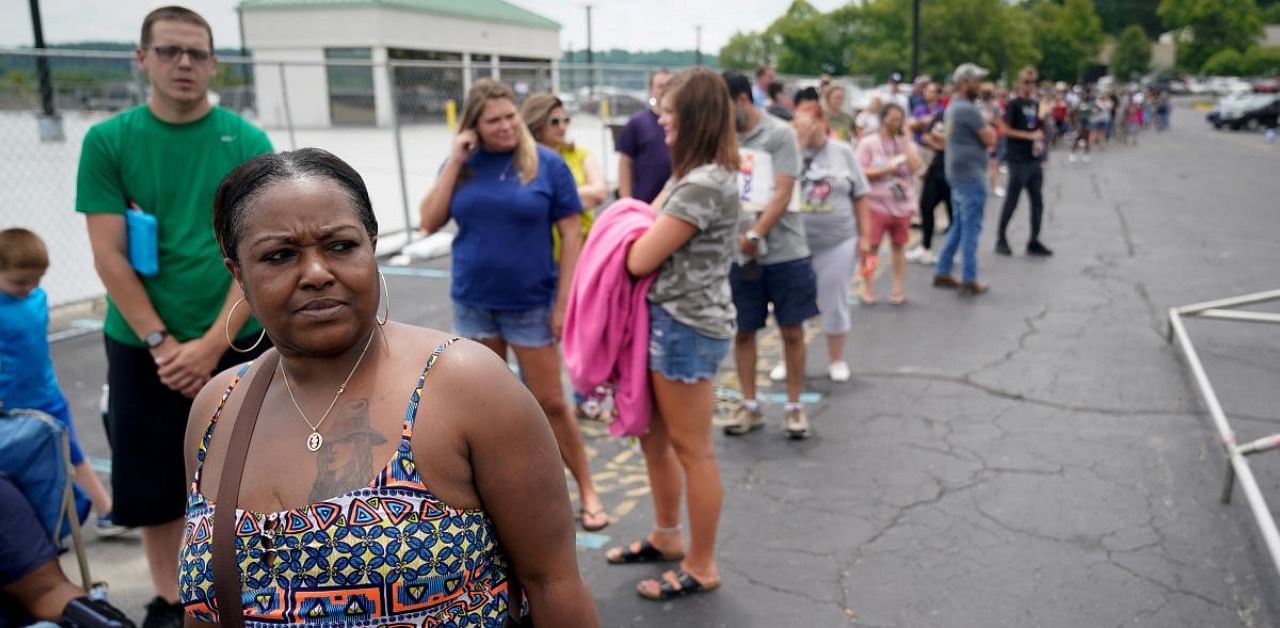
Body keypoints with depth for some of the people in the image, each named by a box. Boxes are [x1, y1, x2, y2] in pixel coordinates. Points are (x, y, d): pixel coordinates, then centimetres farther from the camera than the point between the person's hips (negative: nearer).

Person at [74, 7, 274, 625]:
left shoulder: (248, 142, -3)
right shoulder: (107, 141, -1)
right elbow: (109, 257, -5)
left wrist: (211, 344, -14)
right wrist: (162, 343, -12)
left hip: (238, 341, 0)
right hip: (143, 345, 1)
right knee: (152, 481, 10)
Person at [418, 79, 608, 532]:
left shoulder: (547, 164, -8)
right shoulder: (462, 164, 1)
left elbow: (571, 234, -7)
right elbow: (430, 222, -5)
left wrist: (562, 302, -11)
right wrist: (455, 161, -11)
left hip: (531, 304, -3)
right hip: (473, 303, 3)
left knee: (550, 403, 3)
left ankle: (586, 490, 19)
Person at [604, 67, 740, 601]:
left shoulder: (702, 185, -21)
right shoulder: (702, 176, 13)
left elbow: (640, 259, -17)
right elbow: (663, 236, 15)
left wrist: (642, 229, 2)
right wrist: (650, 225, -4)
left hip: (686, 325, -10)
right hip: (670, 319, 10)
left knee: (691, 449, 3)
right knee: (654, 435, 20)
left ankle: (701, 567, 19)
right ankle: (666, 536, 38)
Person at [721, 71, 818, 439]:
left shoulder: (780, 134, -5)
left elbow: (782, 194, -12)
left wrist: (755, 235, -22)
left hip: (785, 253, -3)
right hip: (739, 254, 3)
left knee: (792, 330, 5)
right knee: (743, 331, 8)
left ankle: (794, 406, 18)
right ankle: (750, 406, 22)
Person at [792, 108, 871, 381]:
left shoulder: (843, 152, 2)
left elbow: (860, 196, 6)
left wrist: (864, 236, 1)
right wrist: (799, 144, -21)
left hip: (838, 243, 0)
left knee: (834, 302, 8)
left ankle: (836, 360, 25)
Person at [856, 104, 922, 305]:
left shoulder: (906, 143, 7)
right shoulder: (868, 143, -3)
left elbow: (915, 166, -10)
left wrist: (906, 137, -7)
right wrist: (886, 169, -16)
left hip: (902, 204, 3)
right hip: (876, 204, -3)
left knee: (899, 245, 10)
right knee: (871, 246, -1)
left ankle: (899, 288, 17)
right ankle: (866, 287, 11)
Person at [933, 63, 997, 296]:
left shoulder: (952, 107, 14)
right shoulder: (968, 110, -17)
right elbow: (990, 139, -14)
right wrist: (990, 125, 5)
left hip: (956, 173, 10)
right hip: (970, 174, -10)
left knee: (959, 225, 16)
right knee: (971, 228, -4)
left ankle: (942, 273, 19)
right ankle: (969, 281, 0)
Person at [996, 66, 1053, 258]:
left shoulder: (1036, 104, 13)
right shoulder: (1014, 104, -7)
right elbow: (1005, 130, -13)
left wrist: (1040, 143, 3)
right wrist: (1030, 136, -16)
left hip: (1034, 160, 7)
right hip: (1018, 160, -7)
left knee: (1037, 202, 7)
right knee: (1011, 201, -1)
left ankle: (1034, 241, 14)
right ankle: (1001, 238, 12)